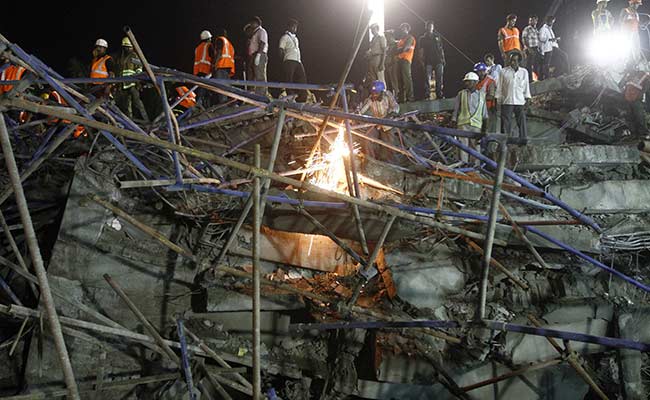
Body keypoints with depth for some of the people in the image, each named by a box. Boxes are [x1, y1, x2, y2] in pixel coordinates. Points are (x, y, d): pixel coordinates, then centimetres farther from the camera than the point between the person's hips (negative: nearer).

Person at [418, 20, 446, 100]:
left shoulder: (437, 36, 18)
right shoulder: (422, 38, 11)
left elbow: (441, 49, 16)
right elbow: (421, 51, 5)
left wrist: (443, 59, 7)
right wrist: (421, 61, -6)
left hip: (438, 60, 2)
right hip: (428, 61, -2)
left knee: (440, 79, -1)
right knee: (427, 79, -8)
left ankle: (440, 95, 3)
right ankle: (427, 95, -9)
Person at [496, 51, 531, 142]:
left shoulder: (524, 72, 10)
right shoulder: (503, 71, 4)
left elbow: (526, 86, 13)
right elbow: (499, 87, 5)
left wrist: (527, 99, 5)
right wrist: (498, 101, 0)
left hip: (520, 102, 2)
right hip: (506, 102, -1)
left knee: (522, 122, -1)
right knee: (506, 124, -3)